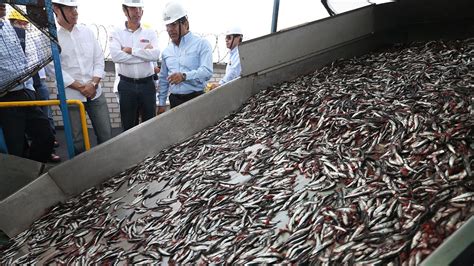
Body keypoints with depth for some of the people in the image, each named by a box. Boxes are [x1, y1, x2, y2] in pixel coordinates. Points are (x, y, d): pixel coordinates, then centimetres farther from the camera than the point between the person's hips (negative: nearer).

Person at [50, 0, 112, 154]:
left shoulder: (87, 31, 6)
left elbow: (99, 59, 6)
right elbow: (55, 68, -9)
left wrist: (93, 84, -7)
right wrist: (80, 87, -12)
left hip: (95, 93, 3)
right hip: (70, 96, -3)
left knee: (106, 135, 6)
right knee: (77, 141, 6)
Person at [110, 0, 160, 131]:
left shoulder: (150, 33, 3)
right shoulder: (117, 33, 1)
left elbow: (155, 54, -14)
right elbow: (115, 56, -16)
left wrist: (131, 50, -14)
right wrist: (144, 53, -13)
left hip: (147, 84, 1)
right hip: (126, 85, 0)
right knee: (128, 125, 10)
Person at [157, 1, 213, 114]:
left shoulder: (201, 44, -3)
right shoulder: (167, 51, 14)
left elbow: (207, 71, -16)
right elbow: (163, 79, 19)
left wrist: (184, 76, -30)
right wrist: (161, 103, 15)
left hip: (196, 100, -4)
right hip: (174, 100, 5)